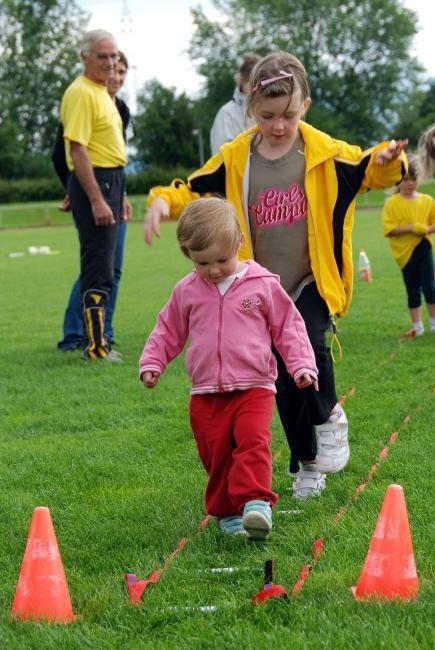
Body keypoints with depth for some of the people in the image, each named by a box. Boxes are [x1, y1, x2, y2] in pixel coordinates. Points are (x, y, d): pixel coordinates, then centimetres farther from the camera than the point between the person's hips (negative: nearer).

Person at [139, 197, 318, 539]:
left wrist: (301, 365, -5)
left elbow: (288, 327, 4)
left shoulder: (263, 284, -1)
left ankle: (256, 501, -28)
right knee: (216, 455, 3)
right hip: (206, 394, 3)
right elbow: (168, 331, 17)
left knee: (253, 441, -23)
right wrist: (151, 363, 6)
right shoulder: (187, 291, 6)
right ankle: (227, 511, 15)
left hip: (254, 387, -3)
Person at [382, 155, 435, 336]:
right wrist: (411, 228, -20)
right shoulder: (392, 203, -6)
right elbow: (389, 229, -12)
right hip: (405, 251, -1)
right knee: (413, 290, 7)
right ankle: (417, 326, 16)